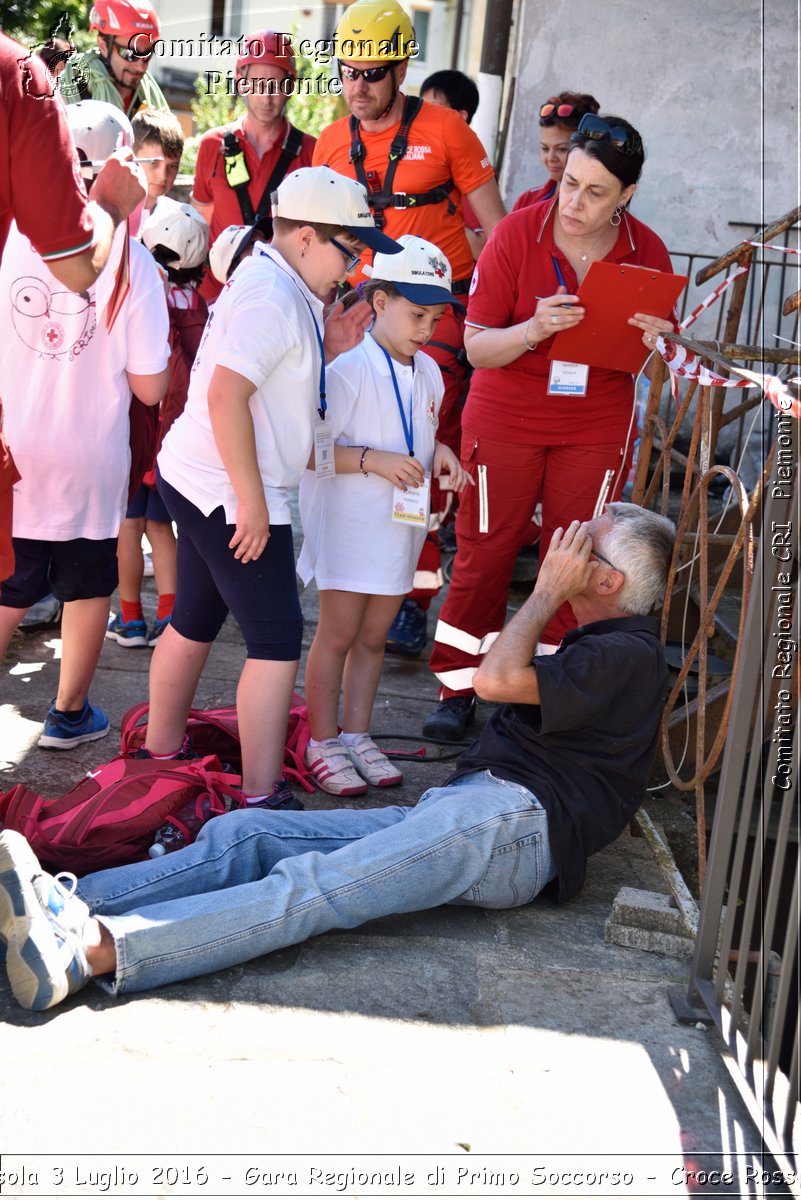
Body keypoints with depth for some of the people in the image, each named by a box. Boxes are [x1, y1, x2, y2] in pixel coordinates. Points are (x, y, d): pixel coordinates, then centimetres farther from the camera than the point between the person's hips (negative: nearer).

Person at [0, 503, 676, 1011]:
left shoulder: (628, 654, -2)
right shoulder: (602, 647, 31)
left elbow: (498, 679, -12)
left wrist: (551, 588, 1)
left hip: (512, 819, -9)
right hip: (461, 810, 10)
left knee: (314, 887, -28)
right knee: (243, 836, -10)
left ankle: (93, 950, -41)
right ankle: (68, 905, -25)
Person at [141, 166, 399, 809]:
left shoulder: (281, 288, 15)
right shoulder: (271, 294, -17)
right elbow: (226, 397, -25)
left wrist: (327, 350, 8)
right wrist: (252, 502, -23)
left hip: (197, 483, 11)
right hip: (230, 492, -11)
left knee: (194, 623, 19)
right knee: (277, 641, -8)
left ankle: (162, 752, 32)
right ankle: (263, 796, -4)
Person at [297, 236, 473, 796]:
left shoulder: (428, 373, 7)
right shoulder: (349, 369, -15)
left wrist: (440, 454, 0)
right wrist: (373, 460, -25)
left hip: (401, 524, 7)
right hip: (349, 520, -6)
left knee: (373, 635, 14)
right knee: (339, 633, 2)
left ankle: (357, 734, 25)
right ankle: (323, 742, 14)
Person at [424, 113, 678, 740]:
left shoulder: (648, 253, -6)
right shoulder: (516, 234, -14)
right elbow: (477, 346, -13)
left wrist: (652, 344, -19)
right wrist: (534, 330, -33)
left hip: (597, 429, 2)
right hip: (506, 419, -1)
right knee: (484, 551, 3)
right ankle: (458, 689, 16)